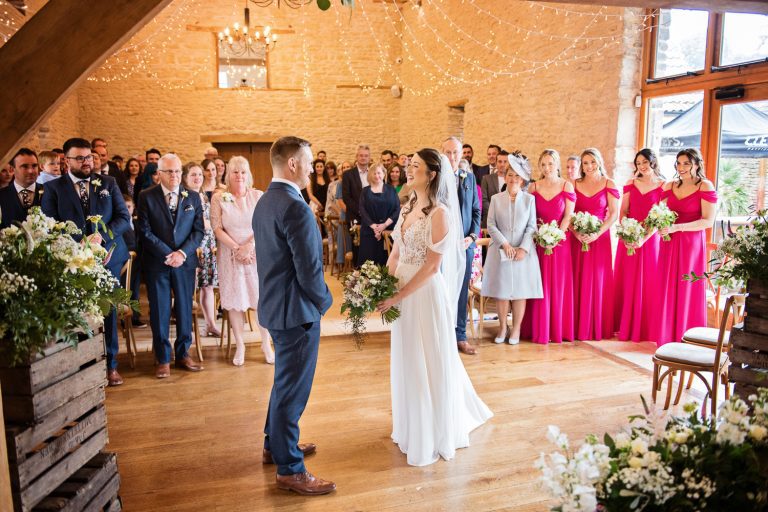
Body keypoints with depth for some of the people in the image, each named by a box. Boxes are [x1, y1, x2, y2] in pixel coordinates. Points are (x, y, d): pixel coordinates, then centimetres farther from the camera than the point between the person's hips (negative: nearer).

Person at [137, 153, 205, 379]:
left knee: (185, 309, 7)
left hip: (185, 261, 2)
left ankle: (183, 354, 21)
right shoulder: (146, 197, 0)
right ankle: (163, 359, 14)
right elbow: (144, 231, -5)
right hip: (156, 263, -2)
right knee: (159, 311, 3)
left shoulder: (193, 197, 7)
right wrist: (167, 254, -13)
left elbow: (199, 230, 3)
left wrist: (182, 253, -11)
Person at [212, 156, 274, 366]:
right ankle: (240, 346, 18)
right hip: (230, 255, 0)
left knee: (262, 298, 3)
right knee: (234, 300, 4)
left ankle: (266, 344, 17)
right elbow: (217, 228, -5)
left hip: (257, 254, 0)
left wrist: (249, 246, -16)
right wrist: (236, 249, -14)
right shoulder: (218, 198, 0)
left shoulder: (259, 196, 1)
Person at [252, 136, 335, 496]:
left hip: (274, 304, 10)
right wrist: (324, 301, -6)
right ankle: (290, 469, 16)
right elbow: (309, 270, -23)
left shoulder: (264, 202, 8)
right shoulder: (295, 207, -22)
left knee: (285, 381, 24)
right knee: (292, 389, 2)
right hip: (296, 310, -10)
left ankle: (275, 445, 40)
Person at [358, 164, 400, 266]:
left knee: (386, 260, -5)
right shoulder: (366, 191, 11)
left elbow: (397, 209, 0)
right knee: (368, 261, -4)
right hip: (369, 231, 1)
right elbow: (362, 210, 0)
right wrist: (373, 226, -14)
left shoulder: (391, 189, 9)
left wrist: (385, 225, -13)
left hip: (388, 231, 0)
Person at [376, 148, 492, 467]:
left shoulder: (440, 212, -15)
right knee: (406, 361, 18)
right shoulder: (408, 207, 8)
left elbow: (432, 265, -18)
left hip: (426, 293, -7)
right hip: (402, 292, 8)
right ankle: (411, 426, 39)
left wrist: (399, 295, -18)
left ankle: (434, 434, 27)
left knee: (429, 362, 7)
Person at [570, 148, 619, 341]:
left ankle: (598, 327, 13)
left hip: (600, 238, -1)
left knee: (598, 281, 1)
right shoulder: (574, 185, 7)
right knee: (578, 281, 1)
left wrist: (597, 234, -14)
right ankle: (578, 326, 10)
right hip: (577, 238, 1)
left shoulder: (609, 184, 3)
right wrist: (576, 233, -13)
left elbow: (614, 213, -2)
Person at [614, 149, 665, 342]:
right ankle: (625, 326, 16)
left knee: (648, 283, 2)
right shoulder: (631, 184, 9)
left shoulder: (663, 186, -1)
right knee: (626, 282, 6)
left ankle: (645, 328, 13)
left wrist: (644, 238, -19)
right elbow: (622, 212, 7)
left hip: (650, 239, -3)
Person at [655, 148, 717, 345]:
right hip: (669, 244, 5)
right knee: (667, 289, 7)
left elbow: (708, 221, -12)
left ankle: (686, 337, 14)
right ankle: (666, 335, 18)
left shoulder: (705, 186, -6)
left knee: (688, 290, 2)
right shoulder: (670, 186, 10)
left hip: (692, 243, -5)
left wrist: (676, 227, -21)